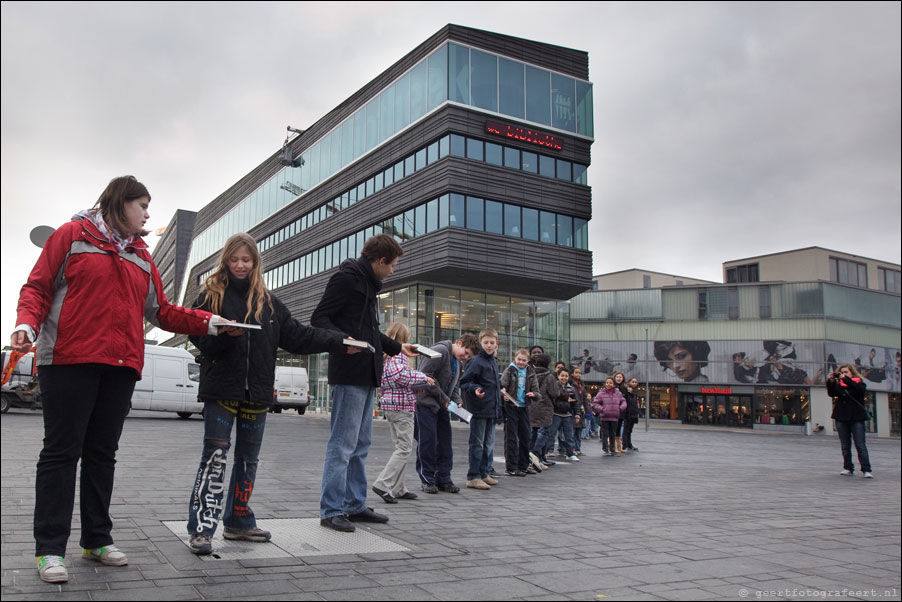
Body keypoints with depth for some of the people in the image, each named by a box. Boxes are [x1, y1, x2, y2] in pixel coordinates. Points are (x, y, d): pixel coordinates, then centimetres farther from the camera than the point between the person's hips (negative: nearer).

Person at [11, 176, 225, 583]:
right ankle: (50, 549, 3)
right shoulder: (72, 236, 4)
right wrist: (27, 323, -17)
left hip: (121, 366, 6)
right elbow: (38, 286, 1)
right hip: (69, 361, -5)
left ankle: (97, 539, 19)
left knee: (102, 453, 10)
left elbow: (162, 312, 17)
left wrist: (206, 323, 6)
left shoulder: (142, 257, 19)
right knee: (61, 451, -3)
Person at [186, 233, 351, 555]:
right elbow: (199, 338, -6)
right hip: (221, 390, -4)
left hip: (256, 393, 5)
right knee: (215, 456, -8)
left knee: (248, 459, 12)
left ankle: (238, 521, 25)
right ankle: (201, 528, -4)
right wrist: (225, 335, -26)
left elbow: (297, 335, 9)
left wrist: (339, 342, 1)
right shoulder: (211, 295, 2)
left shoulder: (269, 302, 12)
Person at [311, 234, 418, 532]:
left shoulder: (368, 283, 21)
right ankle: (331, 510, 1)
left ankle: (355, 505, 22)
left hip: (367, 374, 10)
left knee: (360, 445, 14)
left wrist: (397, 347, 36)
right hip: (349, 374, -10)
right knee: (343, 444, -6)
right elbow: (319, 318, -13)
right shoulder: (347, 277, -8)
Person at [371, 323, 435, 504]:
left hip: (388, 404, 9)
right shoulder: (398, 354, -12)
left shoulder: (384, 355, 15)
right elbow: (401, 375, -27)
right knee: (404, 448, -5)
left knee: (400, 446, 15)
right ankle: (383, 485, -11)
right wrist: (423, 378, -14)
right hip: (401, 404, -9)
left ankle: (397, 489, 16)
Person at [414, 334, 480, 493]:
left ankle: (443, 479, 14)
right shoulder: (440, 351, -16)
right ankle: (428, 480, 6)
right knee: (428, 440, -4)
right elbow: (425, 375, -21)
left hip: (442, 406, 9)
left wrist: (457, 401, -1)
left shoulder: (459, 363, 14)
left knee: (445, 441, 7)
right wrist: (443, 398, -17)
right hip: (426, 402, -9)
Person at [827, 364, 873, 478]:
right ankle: (848, 468, 12)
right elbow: (831, 393, -3)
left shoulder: (859, 383, 3)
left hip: (857, 418, -3)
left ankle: (866, 470, -6)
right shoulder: (839, 385, 11)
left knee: (861, 445, -7)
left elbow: (860, 390, -18)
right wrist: (831, 380, -16)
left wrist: (846, 379, -21)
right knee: (845, 446, 6)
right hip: (842, 418, 3)